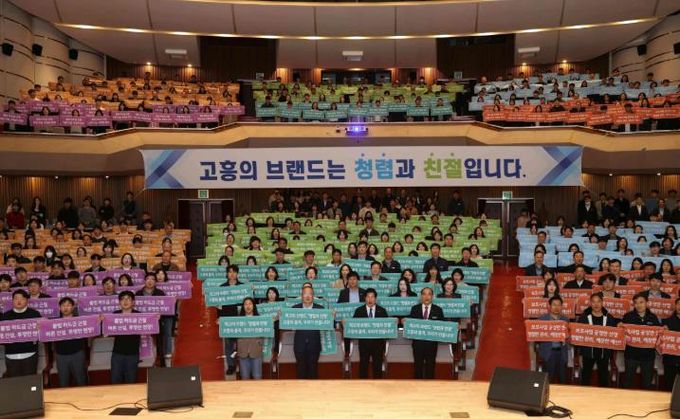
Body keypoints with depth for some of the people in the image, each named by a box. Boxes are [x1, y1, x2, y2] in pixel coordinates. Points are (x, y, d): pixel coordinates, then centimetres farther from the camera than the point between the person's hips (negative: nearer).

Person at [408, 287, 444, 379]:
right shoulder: (414, 308, 4)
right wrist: (405, 321, -19)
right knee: (418, 365, 8)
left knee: (430, 365, 7)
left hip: (432, 342, 0)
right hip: (418, 342, 1)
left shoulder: (438, 310, 2)